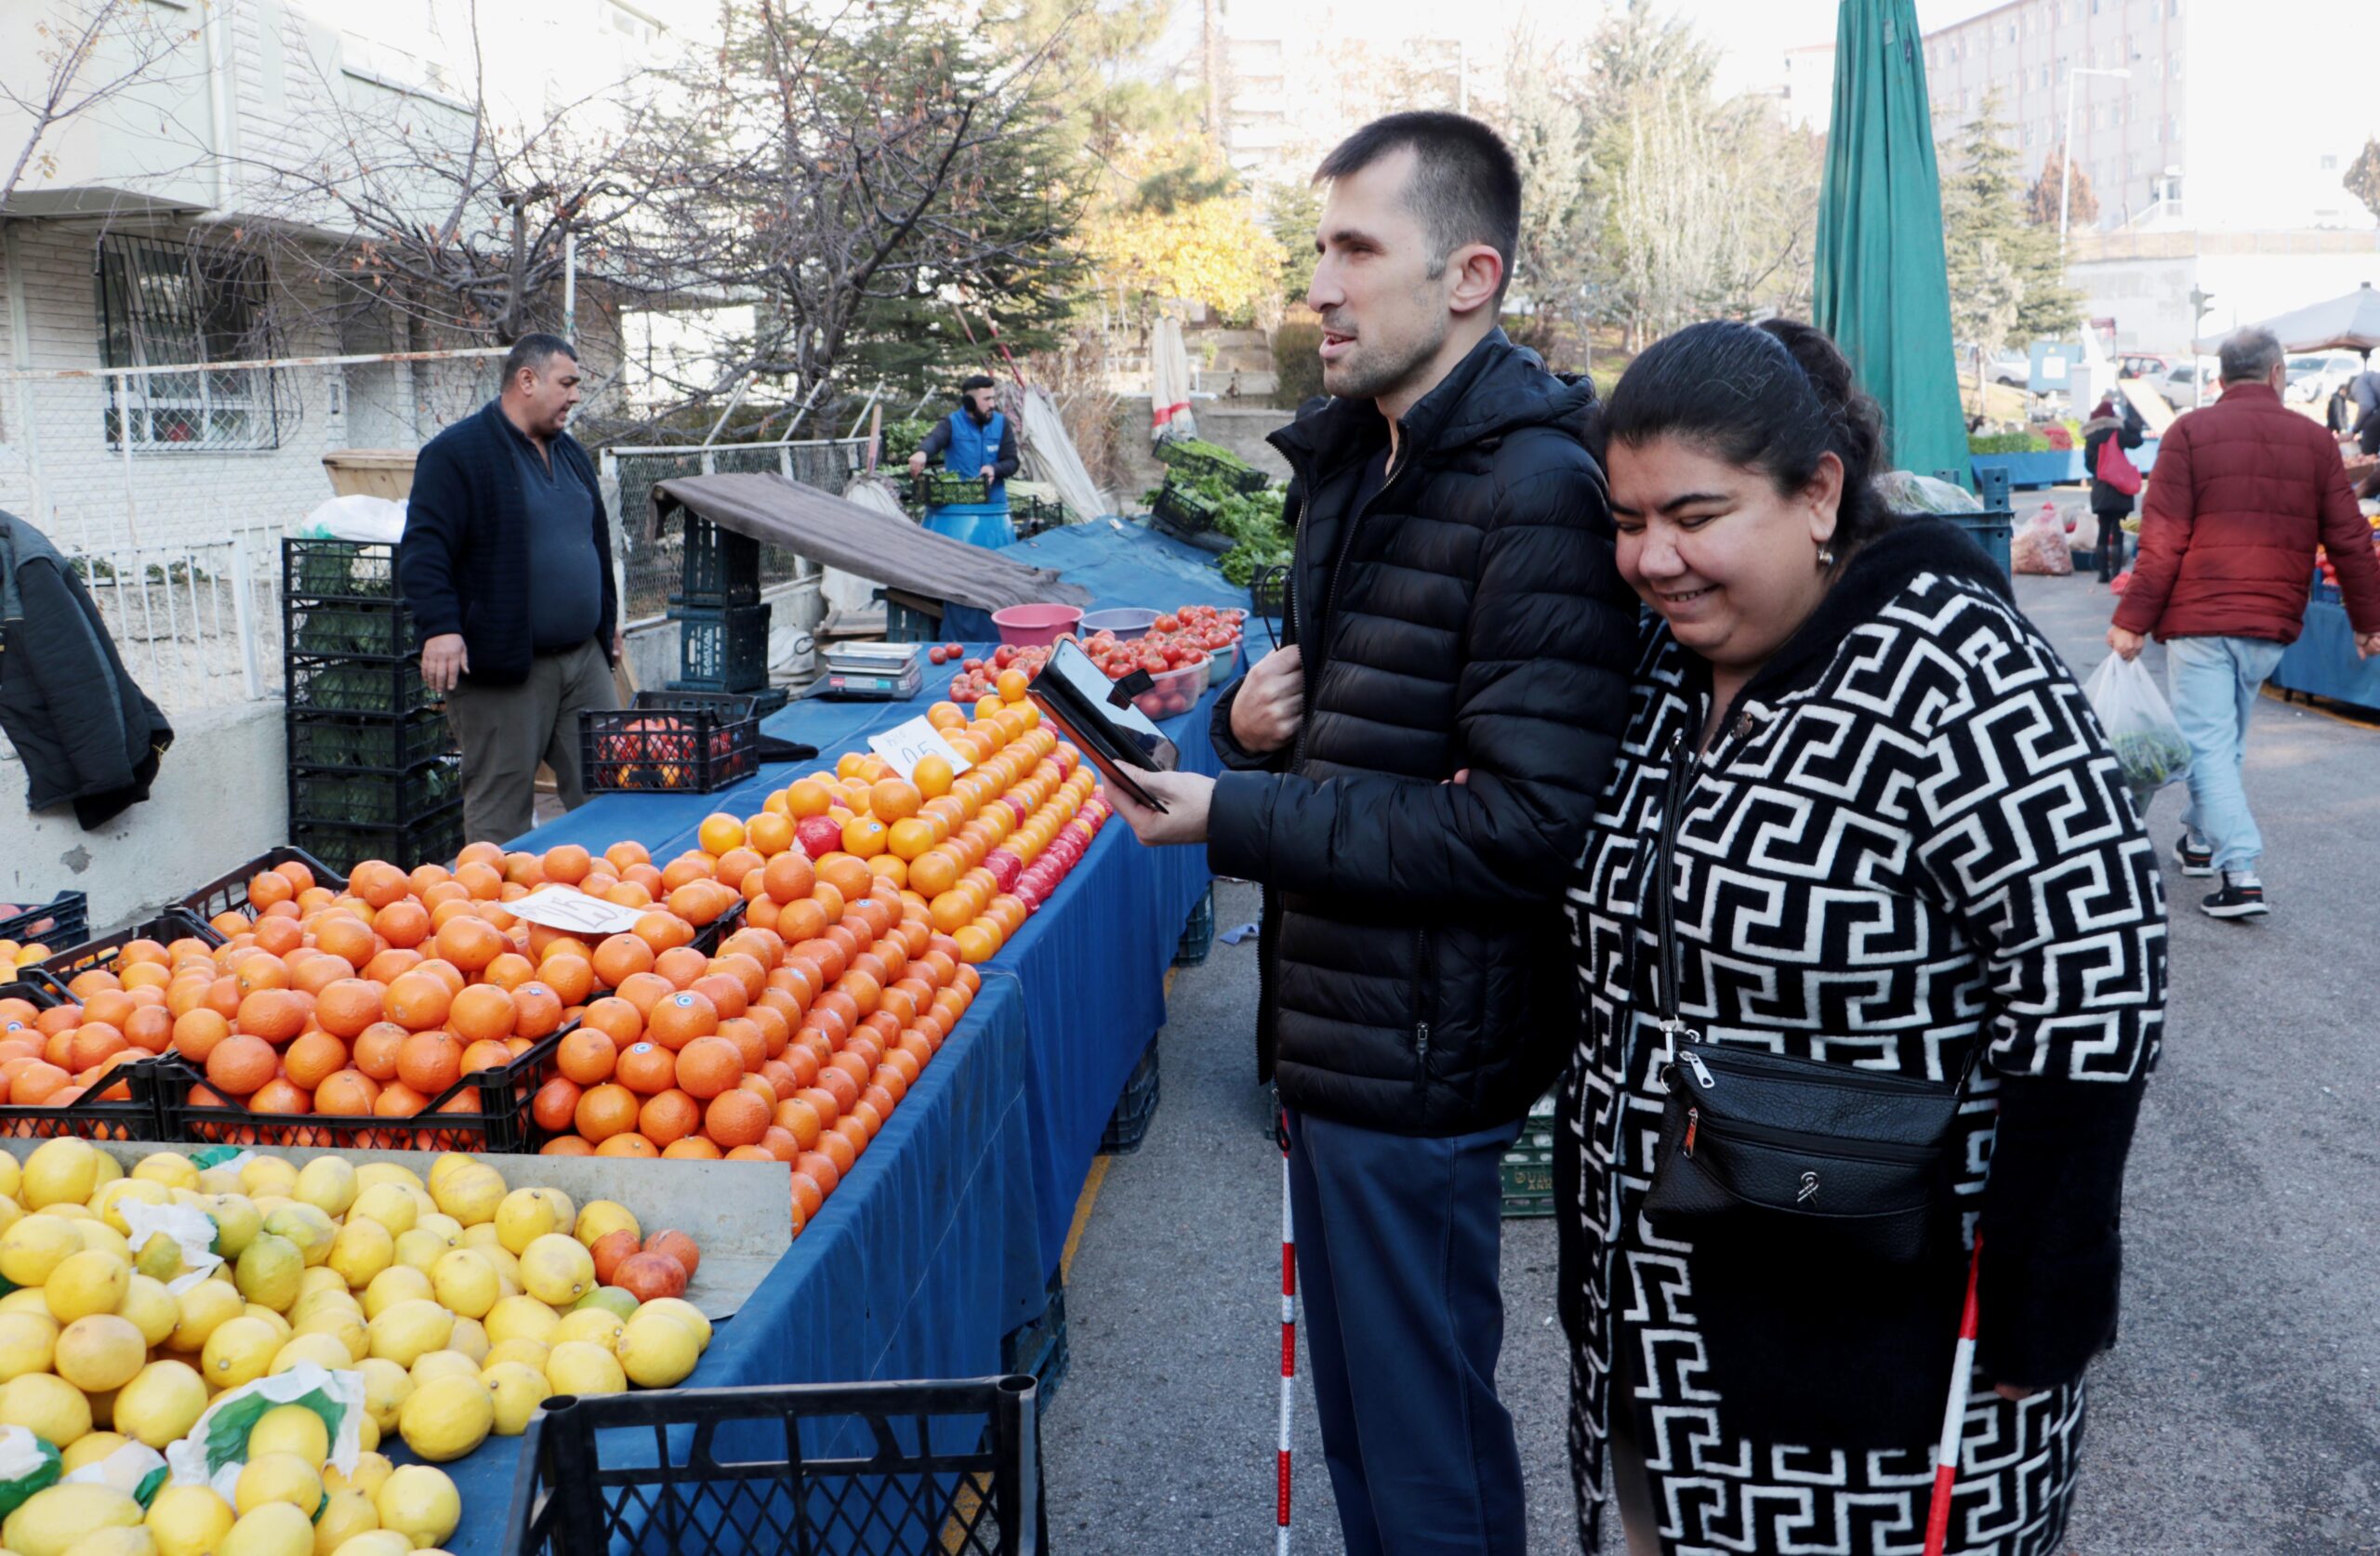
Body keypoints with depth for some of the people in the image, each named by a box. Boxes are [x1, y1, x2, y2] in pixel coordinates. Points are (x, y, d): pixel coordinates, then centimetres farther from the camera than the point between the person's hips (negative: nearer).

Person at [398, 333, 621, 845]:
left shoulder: (569, 453, 17)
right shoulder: (456, 453, -8)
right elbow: (423, 549, -15)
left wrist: (606, 620, 28)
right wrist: (439, 627, -25)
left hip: (584, 657, 7)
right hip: (501, 665, -7)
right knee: (502, 809, -1)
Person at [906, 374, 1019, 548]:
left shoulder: (1001, 423, 5)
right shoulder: (952, 424, -6)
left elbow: (1011, 462, 4)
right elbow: (934, 439, -27)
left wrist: (994, 469, -20)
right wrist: (922, 452, -52)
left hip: (993, 508, 3)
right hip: (954, 508, -3)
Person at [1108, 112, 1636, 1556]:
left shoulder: (1536, 492, -19)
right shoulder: (1354, 460, 11)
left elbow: (1525, 826, -25)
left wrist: (1231, 817, -22)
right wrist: (1253, 718, -2)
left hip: (1419, 1052, -9)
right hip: (1333, 1030, 9)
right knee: (1360, 1424, 23)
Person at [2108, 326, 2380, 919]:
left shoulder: (2191, 432, -3)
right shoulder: (2314, 439, 6)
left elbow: (2163, 540, -9)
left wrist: (2132, 621, -6)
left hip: (2198, 619, -4)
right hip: (2272, 625, 4)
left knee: (2208, 743, -3)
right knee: (2229, 739, 20)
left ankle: (2241, 872, -12)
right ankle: (2200, 840, 34)